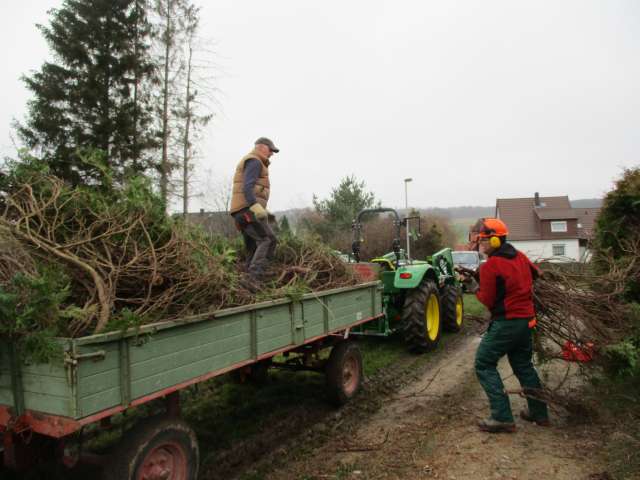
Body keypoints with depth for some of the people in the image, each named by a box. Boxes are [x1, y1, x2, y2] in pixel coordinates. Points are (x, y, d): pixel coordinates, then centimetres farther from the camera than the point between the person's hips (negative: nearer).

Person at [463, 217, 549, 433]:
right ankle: (539, 413, 31)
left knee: (484, 364, -1)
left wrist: (473, 286, 2)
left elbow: (488, 301, -14)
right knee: (523, 365, 22)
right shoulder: (520, 256, 7)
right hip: (527, 319, 9)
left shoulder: (490, 266, -17)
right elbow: (537, 274, 25)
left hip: (506, 322, -9)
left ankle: (502, 417, -4)